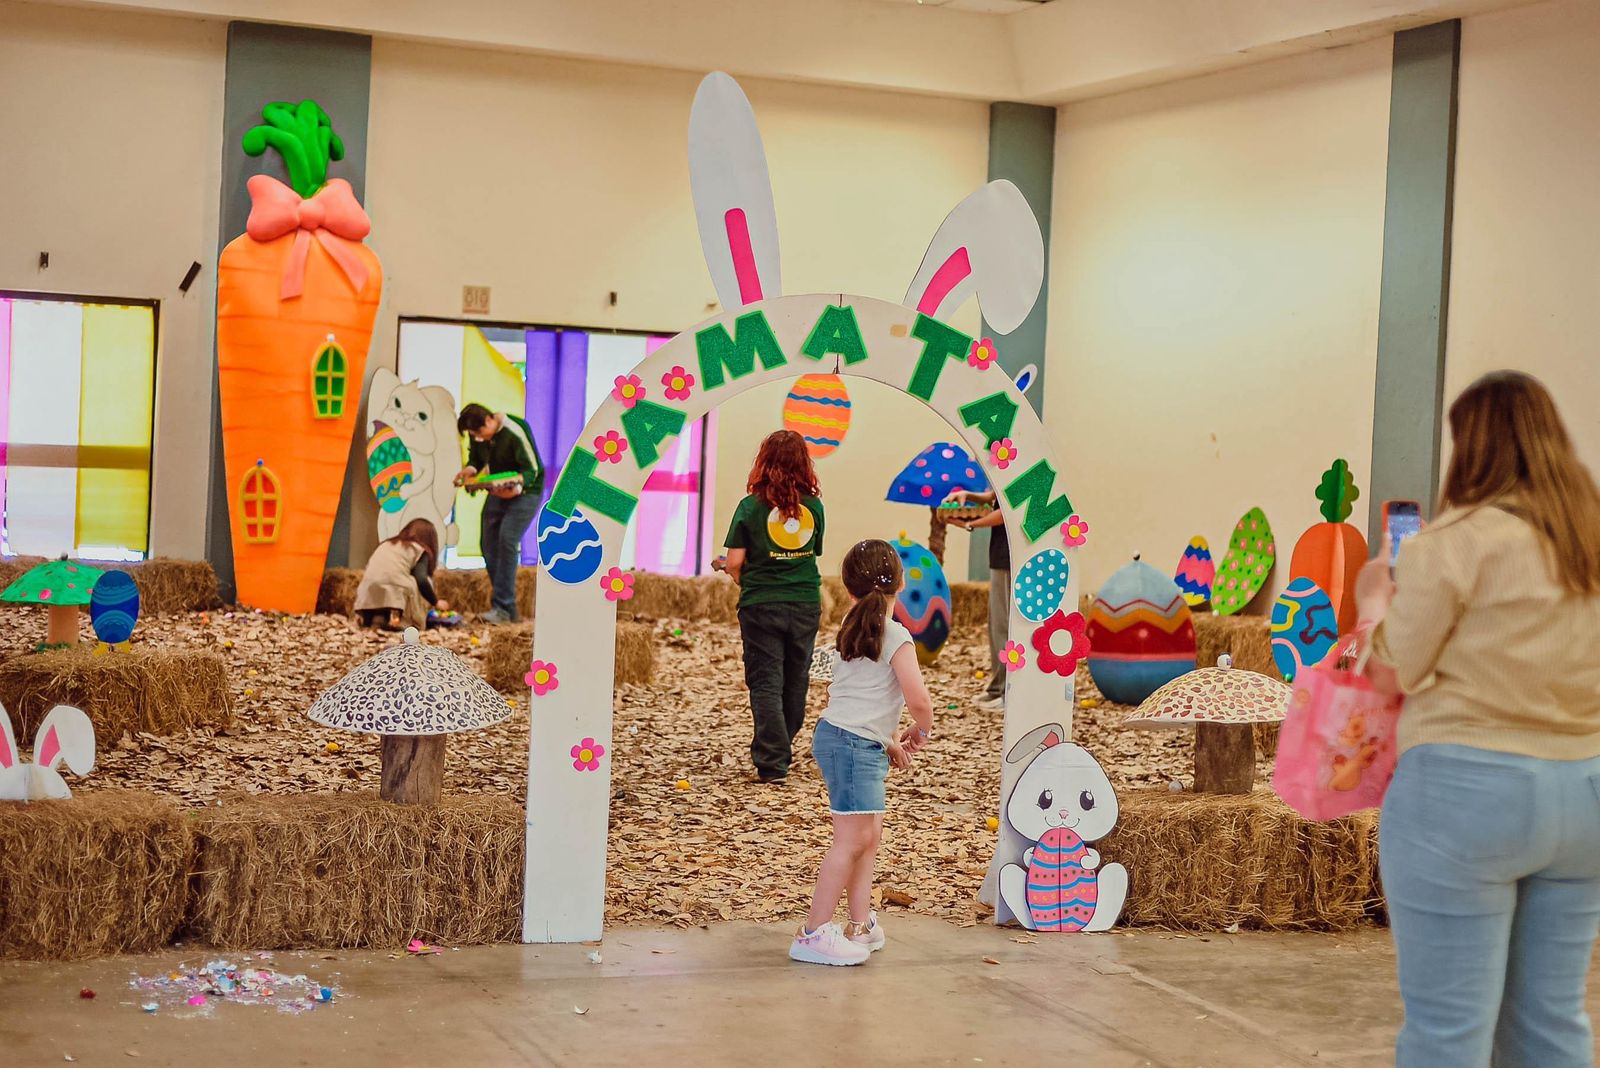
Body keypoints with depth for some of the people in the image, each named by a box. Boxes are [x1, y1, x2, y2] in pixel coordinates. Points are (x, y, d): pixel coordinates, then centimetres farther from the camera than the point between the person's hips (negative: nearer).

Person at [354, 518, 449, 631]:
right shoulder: (419, 550, 12)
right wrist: (436, 602, 12)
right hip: (396, 597, -7)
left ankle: (375, 618, 4)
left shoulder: (386, 545, 31)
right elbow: (421, 581, -3)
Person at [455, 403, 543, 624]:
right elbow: (476, 459, 12)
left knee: (507, 540, -22)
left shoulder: (516, 432, -26)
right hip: (498, 491, 8)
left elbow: (532, 469, -23)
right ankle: (507, 608, 9)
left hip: (525, 492, -8)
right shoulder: (477, 435, -4)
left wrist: (517, 487, -41)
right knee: (488, 543, 2)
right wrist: (469, 471, -12)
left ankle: (504, 608, -22)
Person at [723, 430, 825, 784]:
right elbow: (814, 552, 9)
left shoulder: (751, 507, -8)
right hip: (805, 605, 3)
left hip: (761, 606, -3)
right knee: (795, 682, 16)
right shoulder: (814, 507, 0)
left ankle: (773, 762, -7)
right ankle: (781, 750, 28)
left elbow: (734, 562, -8)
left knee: (765, 684, 1)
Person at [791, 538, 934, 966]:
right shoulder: (896, 636, -12)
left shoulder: (852, 631, 14)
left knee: (869, 835, 15)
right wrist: (921, 733, 1)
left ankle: (861, 925, 19)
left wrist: (890, 741, 21)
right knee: (852, 840, -8)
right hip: (853, 744, -9)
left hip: (850, 742, 9)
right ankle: (815, 933, -8)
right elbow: (918, 699, -19)